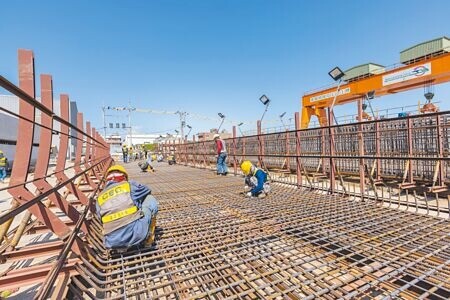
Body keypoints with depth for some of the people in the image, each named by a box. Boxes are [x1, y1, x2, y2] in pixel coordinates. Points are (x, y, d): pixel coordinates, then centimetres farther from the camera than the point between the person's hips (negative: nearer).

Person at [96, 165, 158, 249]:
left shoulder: (100, 198, 14)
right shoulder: (130, 185, 5)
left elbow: (103, 220, 22)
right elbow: (147, 191, 25)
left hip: (113, 243, 5)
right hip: (136, 234, -5)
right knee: (150, 199, 16)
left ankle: (120, 245, 16)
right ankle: (148, 238, 16)